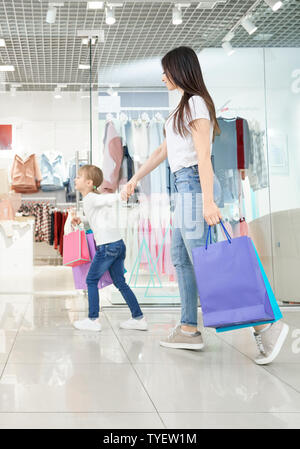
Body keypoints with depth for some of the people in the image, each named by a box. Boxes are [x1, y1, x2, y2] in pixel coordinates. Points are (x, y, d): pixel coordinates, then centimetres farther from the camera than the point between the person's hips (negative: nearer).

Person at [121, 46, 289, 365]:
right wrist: (134, 180, 26)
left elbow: (203, 155, -18)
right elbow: (162, 150, 25)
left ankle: (265, 325, -9)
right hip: (184, 186, 10)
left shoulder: (195, 103, -9)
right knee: (180, 258, 10)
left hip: (194, 184, -10)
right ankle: (189, 329, 16)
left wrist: (208, 201, -25)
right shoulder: (184, 106, 20)